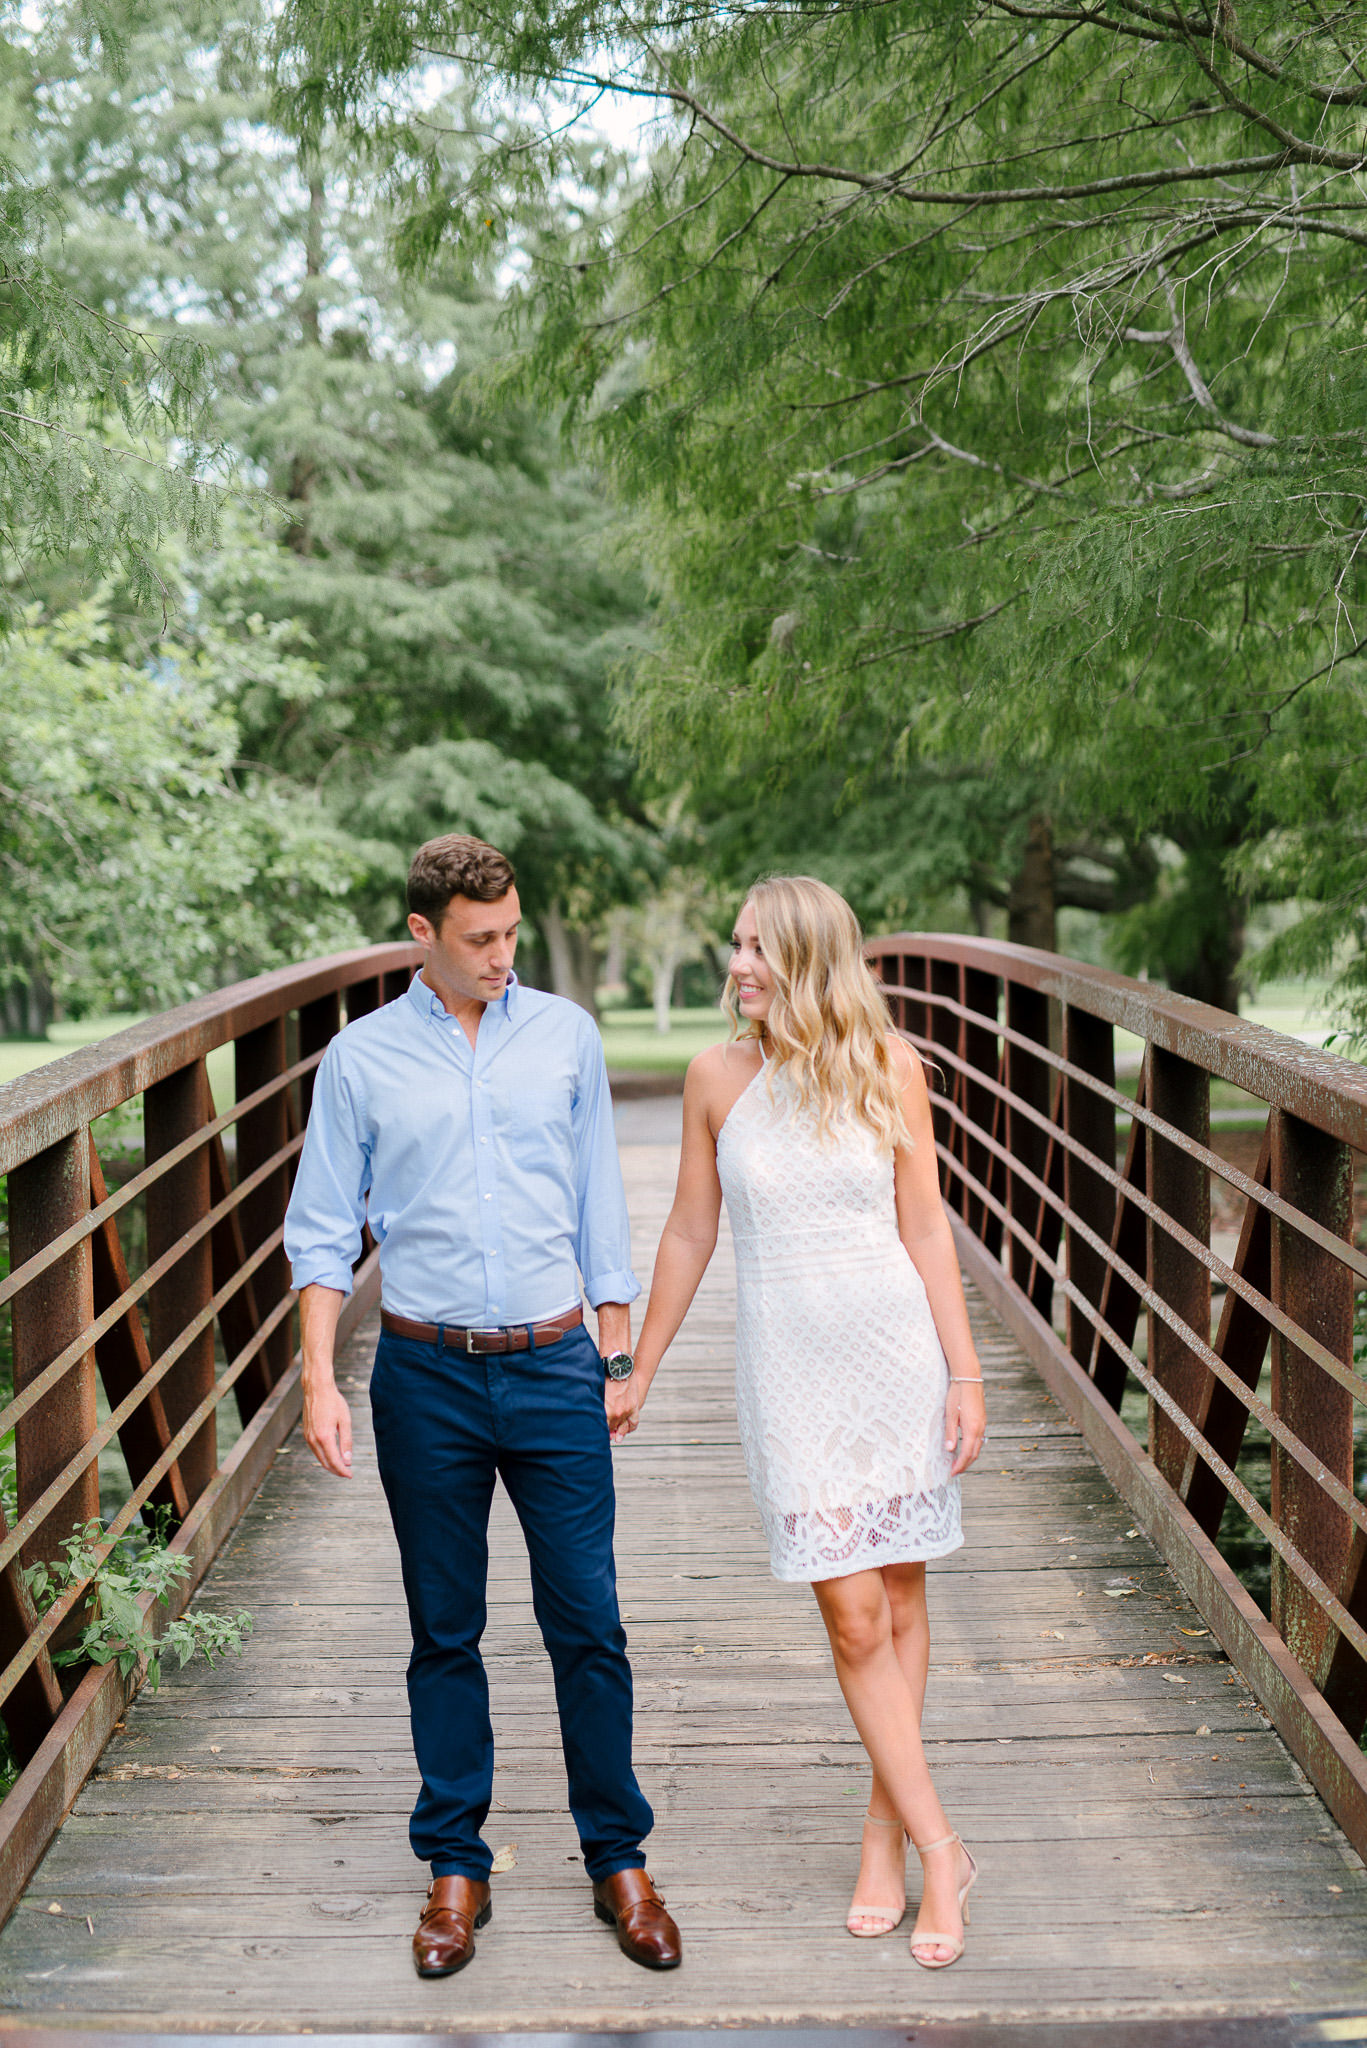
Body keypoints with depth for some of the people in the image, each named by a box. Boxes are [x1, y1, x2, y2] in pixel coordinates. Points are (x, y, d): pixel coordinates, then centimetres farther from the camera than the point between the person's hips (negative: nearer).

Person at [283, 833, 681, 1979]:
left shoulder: (566, 1035, 4)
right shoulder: (361, 1059, 0)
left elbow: (599, 1203, 10)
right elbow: (324, 1232, 3)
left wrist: (618, 1352, 8)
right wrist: (319, 1382, -5)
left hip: (554, 1367, 1)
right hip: (426, 1377, 0)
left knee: (588, 1624, 3)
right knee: (444, 1633, 9)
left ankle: (619, 1862, 18)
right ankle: (456, 1870, 23)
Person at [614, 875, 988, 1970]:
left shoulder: (890, 1066, -3)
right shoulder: (718, 1075, -2)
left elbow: (926, 1227, 1)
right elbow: (690, 1232, 8)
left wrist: (965, 1373, -2)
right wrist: (638, 1366, 12)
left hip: (899, 1353, 0)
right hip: (792, 1367, 0)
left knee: (900, 1599, 9)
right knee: (853, 1619, -3)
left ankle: (886, 1828, 26)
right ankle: (940, 1849, 8)